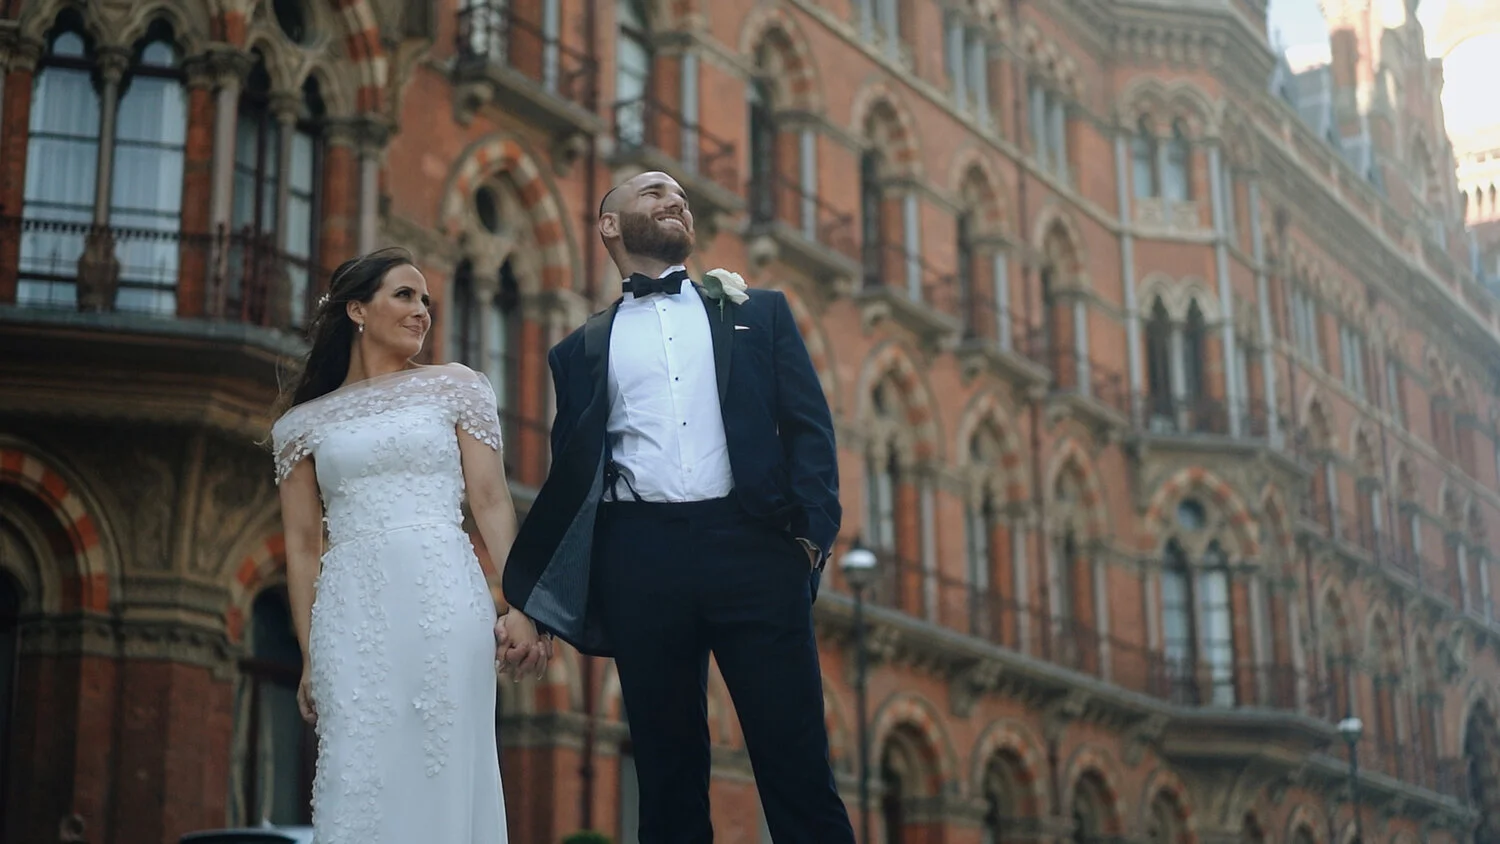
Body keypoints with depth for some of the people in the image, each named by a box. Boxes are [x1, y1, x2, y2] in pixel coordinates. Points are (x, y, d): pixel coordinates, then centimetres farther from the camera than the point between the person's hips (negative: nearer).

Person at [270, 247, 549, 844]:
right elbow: (302, 546, 12)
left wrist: (520, 609, -6)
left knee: (444, 776, -3)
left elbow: (491, 502, 5)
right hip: (352, 616, 1)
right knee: (359, 783, -5)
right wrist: (310, 658, 5)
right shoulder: (304, 424, 15)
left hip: (444, 602, 0)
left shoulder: (454, 387, 12)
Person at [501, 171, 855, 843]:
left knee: (796, 764, -4)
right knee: (669, 782, 4)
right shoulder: (581, 350, 19)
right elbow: (570, 475, 16)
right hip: (640, 556, 1)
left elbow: (809, 427, 9)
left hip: (751, 544, -1)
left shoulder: (758, 311, 18)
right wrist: (528, 598, 6)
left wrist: (812, 530, -6)